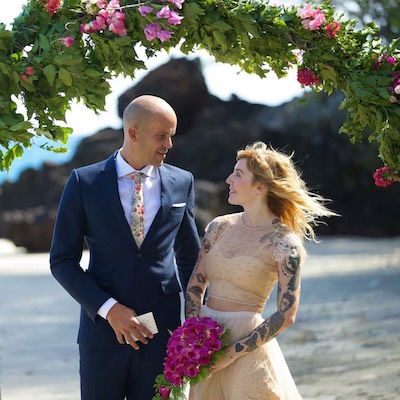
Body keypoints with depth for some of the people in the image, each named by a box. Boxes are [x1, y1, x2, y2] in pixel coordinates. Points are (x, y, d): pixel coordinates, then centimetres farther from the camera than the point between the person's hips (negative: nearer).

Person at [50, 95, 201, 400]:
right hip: (103, 327, -1)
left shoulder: (181, 183, 5)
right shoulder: (84, 182, -2)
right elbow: (62, 260, -2)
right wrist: (109, 308, -13)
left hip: (162, 330, 2)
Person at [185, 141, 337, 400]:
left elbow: (286, 316, -13)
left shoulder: (285, 243, -10)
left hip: (246, 345, -5)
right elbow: (196, 285, 7)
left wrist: (232, 353, -16)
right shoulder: (220, 227, 6)